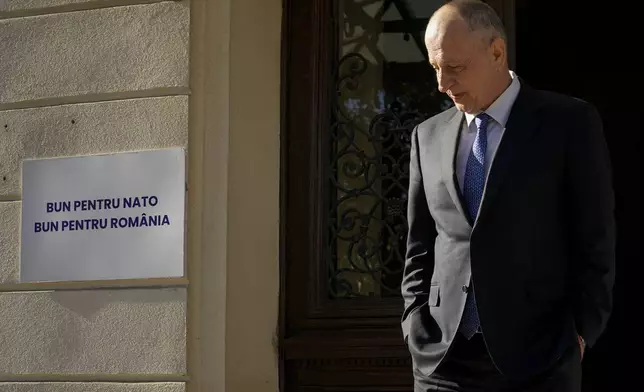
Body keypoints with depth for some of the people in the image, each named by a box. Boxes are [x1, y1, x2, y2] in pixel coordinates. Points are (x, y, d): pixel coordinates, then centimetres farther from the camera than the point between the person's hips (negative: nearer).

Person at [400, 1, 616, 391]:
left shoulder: (570, 123, 0)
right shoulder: (429, 136, 12)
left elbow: (595, 241, 0)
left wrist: (580, 332, -5)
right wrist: (417, 325, 4)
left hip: (538, 358, -3)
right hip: (442, 358, 3)